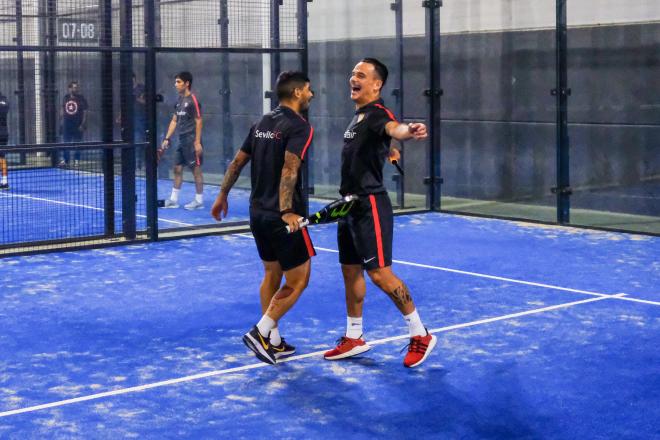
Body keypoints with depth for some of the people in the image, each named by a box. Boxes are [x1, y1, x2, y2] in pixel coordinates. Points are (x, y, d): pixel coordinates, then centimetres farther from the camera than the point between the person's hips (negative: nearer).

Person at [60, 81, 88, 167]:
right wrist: (62, 119, 10)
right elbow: (63, 109, 16)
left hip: (78, 125, -3)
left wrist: (83, 124, -14)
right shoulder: (66, 97, 5)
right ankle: (65, 160, 15)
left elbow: (85, 112, -8)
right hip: (67, 124, 3)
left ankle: (76, 160, 12)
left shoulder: (81, 99, -6)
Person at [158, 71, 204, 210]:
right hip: (182, 140, 8)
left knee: (196, 169, -1)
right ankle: (173, 200, 16)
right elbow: (174, 121, 17)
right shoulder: (179, 100, 12)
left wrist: (197, 142, -18)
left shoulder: (193, 100, -11)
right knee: (177, 168, 10)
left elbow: (198, 122, -13)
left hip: (192, 141, -8)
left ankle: (199, 200, 6)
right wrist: (167, 139, 12)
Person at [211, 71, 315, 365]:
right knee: (298, 280, 2)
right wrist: (286, 211, -31)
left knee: (272, 274, 17)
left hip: (258, 212, 8)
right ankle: (260, 332, -5)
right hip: (282, 217, -8)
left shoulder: (262, 124, 12)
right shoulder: (300, 127, -12)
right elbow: (289, 169, -25)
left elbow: (238, 161, 15)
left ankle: (273, 341, 21)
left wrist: (223, 195, 25)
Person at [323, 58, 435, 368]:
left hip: (370, 205, -9)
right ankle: (353, 338, 25)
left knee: (379, 273, -11)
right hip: (350, 204, 9)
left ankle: (420, 335, 2)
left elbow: (393, 128, -42)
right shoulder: (358, 116, 13)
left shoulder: (378, 113, -16)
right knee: (351, 271, 13)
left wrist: (409, 131, -60)